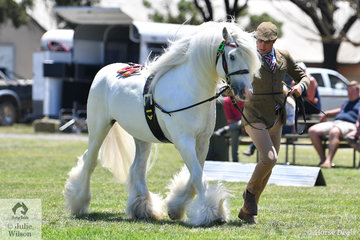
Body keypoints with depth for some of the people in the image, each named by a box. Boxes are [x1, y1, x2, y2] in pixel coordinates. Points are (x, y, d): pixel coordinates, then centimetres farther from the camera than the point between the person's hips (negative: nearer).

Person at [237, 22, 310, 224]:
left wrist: (300, 86, -10)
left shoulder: (284, 58, 5)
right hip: (255, 117, -6)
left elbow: (303, 77, 13)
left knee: (267, 167, 9)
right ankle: (251, 191, 5)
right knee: (269, 159, -23)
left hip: (275, 120, 6)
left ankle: (247, 210, 21)